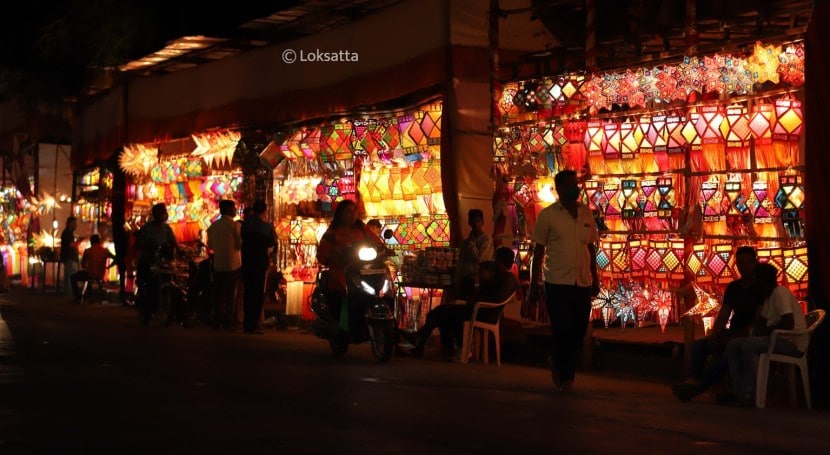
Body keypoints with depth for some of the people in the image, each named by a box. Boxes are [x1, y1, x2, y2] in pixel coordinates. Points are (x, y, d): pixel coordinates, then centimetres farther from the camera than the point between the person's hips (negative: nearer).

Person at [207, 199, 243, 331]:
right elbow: (240, 244, -13)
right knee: (230, 295, 4)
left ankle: (216, 321, 11)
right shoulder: (235, 225, -12)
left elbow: (210, 245, 12)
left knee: (218, 294, 10)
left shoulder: (213, 226, 4)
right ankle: (228, 322, 6)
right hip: (233, 265, -4)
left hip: (218, 265, 4)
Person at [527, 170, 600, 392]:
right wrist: (534, 284, -2)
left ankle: (557, 363, 35)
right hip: (557, 283, -4)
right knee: (564, 332, -2)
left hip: (582, 283, 4)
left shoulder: (587, 213, 9)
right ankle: (566, 376, 16)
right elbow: (538, 251, 0)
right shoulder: (548, 215, -2)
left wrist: (595, 279, 14)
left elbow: (591, 247, 16)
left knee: (579, 331, 9)